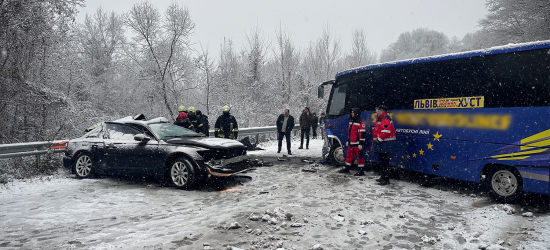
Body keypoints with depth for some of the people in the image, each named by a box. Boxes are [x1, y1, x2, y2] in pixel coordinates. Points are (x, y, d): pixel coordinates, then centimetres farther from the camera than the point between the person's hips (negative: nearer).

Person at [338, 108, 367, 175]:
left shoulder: (361, 123, -13)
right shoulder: (351, 122, 16)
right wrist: (348, 141, 24)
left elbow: (363, 134, -16)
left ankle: (361, 170, 5)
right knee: (349, 156, 15)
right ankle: (346, 168, 26)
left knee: (360, 157, -2)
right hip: (351, 143, 9)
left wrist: (361, 143, -19)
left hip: (357, 144, -9)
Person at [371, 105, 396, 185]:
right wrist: (377, 140, 26)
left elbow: (386, 131, -27)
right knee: (381, 161, 18)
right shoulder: (380, 119, 20)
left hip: (385, 144, -11)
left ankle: (386, 179, -7)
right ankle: (383, 177, 29)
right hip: (382, 144, 11)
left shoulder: (385, 119, -15)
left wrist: (379, 139, -21)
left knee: (384, 161, -10)